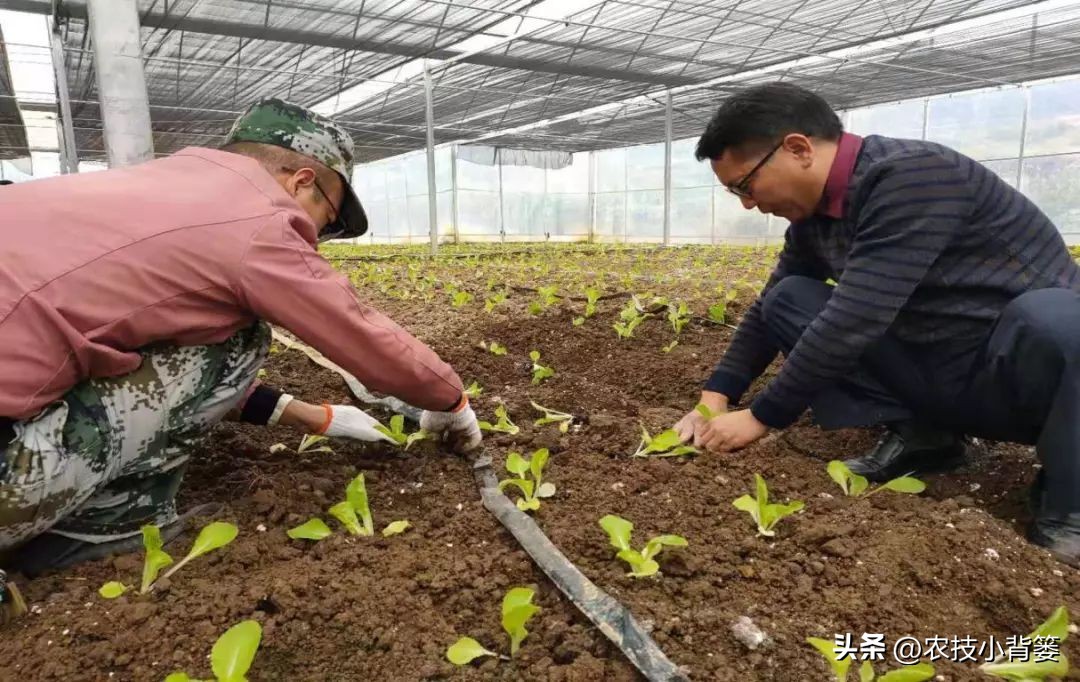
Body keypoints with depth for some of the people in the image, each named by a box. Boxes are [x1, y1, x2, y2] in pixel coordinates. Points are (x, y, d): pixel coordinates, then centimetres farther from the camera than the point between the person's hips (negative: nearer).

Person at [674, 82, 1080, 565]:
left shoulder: (911, 177, -26)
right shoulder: (813, 212, 0)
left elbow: (854, 320, -31)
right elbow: (768, 310, 7)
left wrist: (761, 417, -22)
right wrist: (715, 399, -3)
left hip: (1028, 375, -6)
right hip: (935, 375, 7)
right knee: (787, 301, -5)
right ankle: (918, 434, 0)